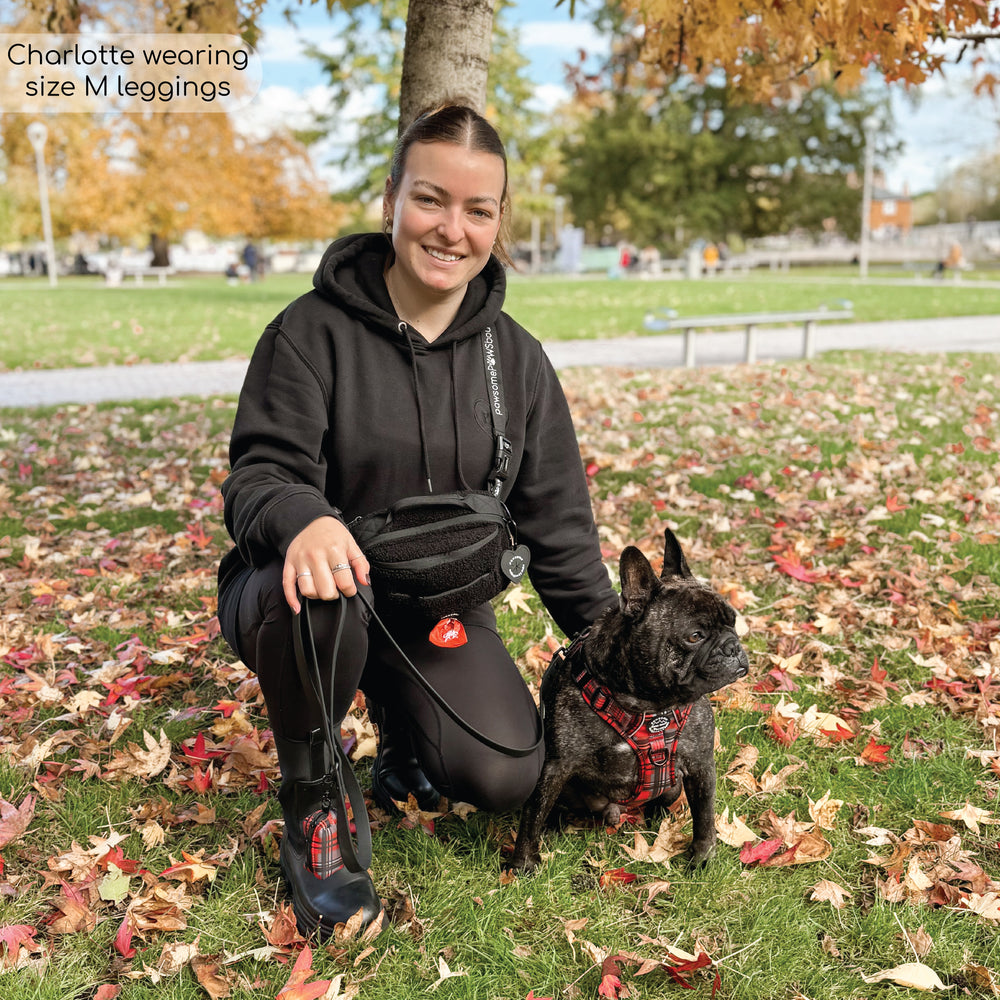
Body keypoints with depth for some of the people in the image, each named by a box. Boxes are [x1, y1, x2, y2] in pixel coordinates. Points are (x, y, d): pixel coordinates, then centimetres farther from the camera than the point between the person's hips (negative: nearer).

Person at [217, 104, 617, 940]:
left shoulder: (516, 358, -1)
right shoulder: (313, 330, -11)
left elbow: (557, 523, 3)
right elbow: (259, 474, -16)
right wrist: (302, 518, -40)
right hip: (317, 590, -2)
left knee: (508, 777, -17)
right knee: (319, 595, -39)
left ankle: (403, 731, 20)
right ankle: (312, 808, -9)